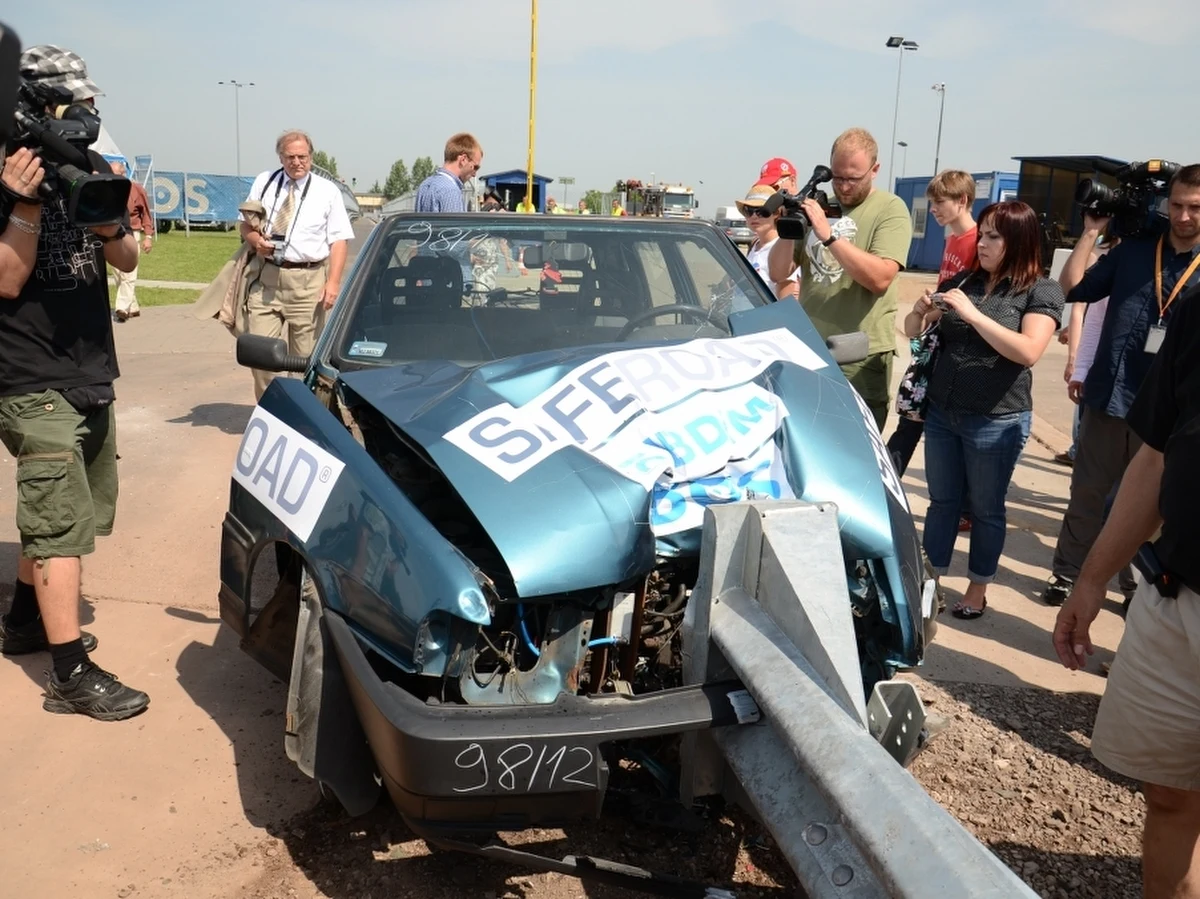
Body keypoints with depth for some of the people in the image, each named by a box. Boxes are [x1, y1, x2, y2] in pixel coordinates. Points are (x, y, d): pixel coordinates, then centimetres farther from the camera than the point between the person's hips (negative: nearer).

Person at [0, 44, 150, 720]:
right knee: (62, 523, -9)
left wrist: (109, 226, -11)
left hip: (92, 374, 7)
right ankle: (72, 675, -5)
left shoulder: (89, 167, 9)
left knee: (58, 514, 18)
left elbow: (128, 261, 9)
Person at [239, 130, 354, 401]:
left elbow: (339, 240, -2)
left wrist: (333, 282, -15)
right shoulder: (264, 183, 12)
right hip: (265, 279, 3)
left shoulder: (328, 191, 3)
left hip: (307, 281, -2)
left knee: (304, 356, 2)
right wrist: (255, 240, -7)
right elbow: (245, 224, 17)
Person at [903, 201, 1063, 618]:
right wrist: (920, 310, -11)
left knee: (985, 509, 9)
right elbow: (912, 331, 12)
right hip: (941, 412, 4)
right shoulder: (962, 281, 6)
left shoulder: (1042, 292, -7)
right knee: (942, 501, 13)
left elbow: (1028, 351, -22)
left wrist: (973, 314, -24)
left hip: (997, 421, -4)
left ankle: (978, 590, 24)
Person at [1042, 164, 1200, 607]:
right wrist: (1092, 232, 0)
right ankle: (1067, 573, 25)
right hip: (1108, 396, 1)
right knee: (1087, 494, 12)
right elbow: (1073, 289, 2)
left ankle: (1139, 583, 29)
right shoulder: (1133, 249, 5)